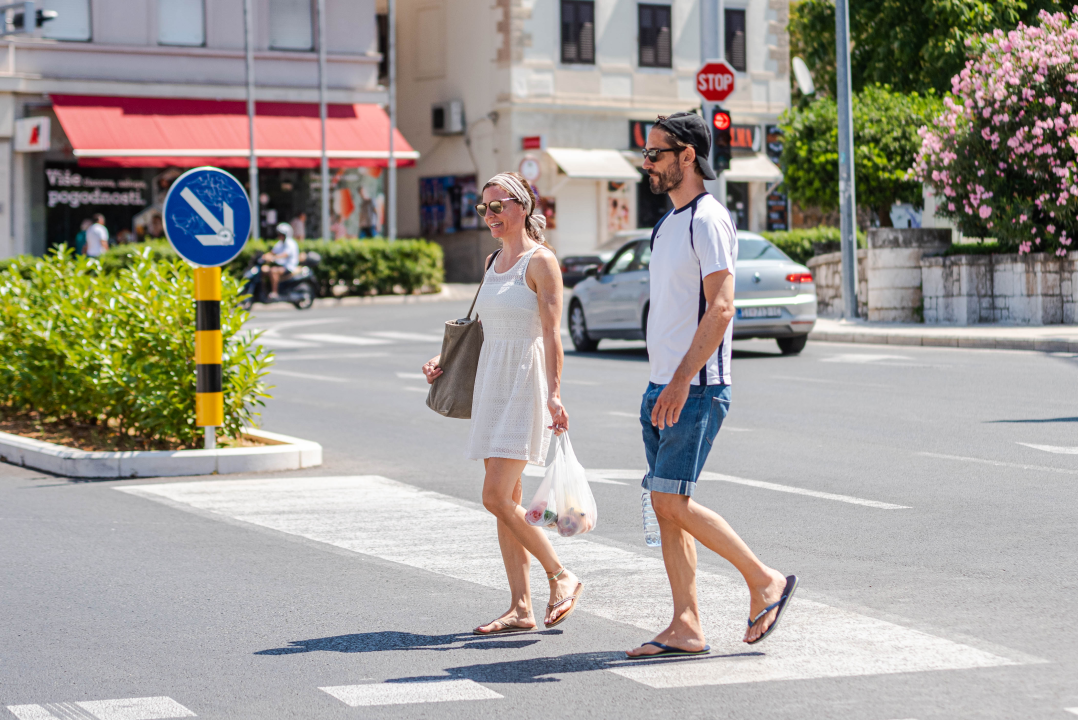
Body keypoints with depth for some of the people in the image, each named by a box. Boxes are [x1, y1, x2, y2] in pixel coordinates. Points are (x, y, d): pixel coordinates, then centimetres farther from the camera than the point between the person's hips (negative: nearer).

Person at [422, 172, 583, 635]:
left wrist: (554, 394, -24)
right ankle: (521, 609, 9)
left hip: (524, 385, -8)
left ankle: (562, 578, 3)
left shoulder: (540, 261, -9)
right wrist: (446, 359, 15)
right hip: (491, 383, 8)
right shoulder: (493, 262, 15)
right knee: (505, 502, 6)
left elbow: (552, 335, -16)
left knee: (497, 498, -13)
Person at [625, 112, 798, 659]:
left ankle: (764, 581, 1)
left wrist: (682, 382, -24)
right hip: (662, 387, 9)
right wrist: (662, 387, 20)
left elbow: (720, 309, -20)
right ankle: (686, 628, 7)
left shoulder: (708, 221, -12)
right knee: (667, 507, 5)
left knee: (670, 501, -13)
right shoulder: (669, 224, 18)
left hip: (696, 389, -9)